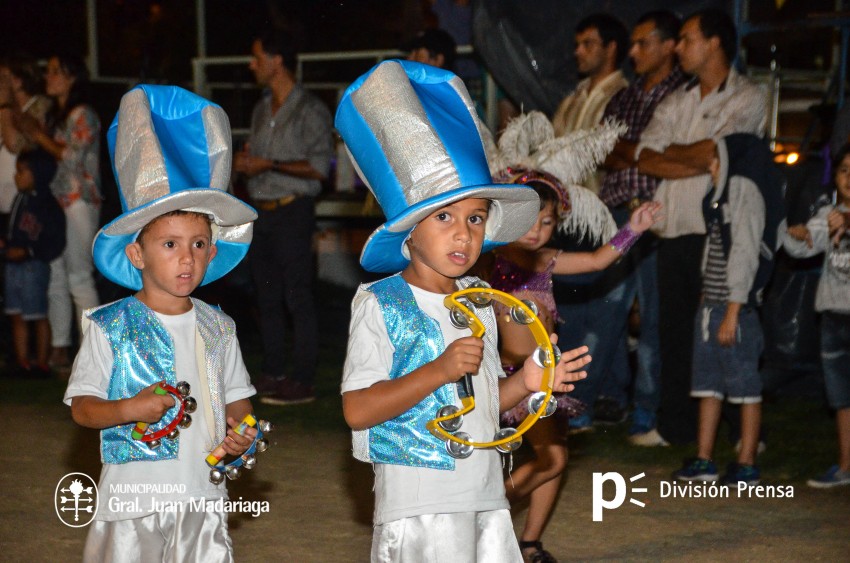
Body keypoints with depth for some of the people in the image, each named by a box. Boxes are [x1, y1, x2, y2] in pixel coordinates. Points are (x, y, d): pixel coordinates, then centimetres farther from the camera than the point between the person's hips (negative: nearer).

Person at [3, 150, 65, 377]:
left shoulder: (47, 205, -13)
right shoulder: (20, 200, 10)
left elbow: (56, 243, -16)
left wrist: (26, 252, -20)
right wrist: (8, 246, 4)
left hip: (34, 266, -8)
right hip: (14, 265, 8)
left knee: (38, 316, 1)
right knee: (17, 316, 8)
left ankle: (42, 364, 8)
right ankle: (23, 362, 14)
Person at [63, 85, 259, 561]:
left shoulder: (217, 327, 8)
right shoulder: (110, 326, -4)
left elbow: (236, 395, 14)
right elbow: (82, 406, -4)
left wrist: (240, 430, -6)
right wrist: (129, 409, -22)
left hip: (204, 495, 4)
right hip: (133, 497, -3)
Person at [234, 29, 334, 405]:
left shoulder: (309, 110, -8)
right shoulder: (261, 110, 17)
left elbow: (319, 166, -14)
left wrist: (269, 165, -17)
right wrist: (244, 162, 2)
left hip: (292, 212, -8)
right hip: (261, 211, 8)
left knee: (297, 297, -7)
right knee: (267, 297, 10)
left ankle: (302, 382, -5)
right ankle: (273, 373, 18)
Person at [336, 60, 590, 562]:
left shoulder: (481, 302, 12)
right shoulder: (381, 304, -8)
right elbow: (357, 409, -16)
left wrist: (524, 383, 2)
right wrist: (438, 370, -23)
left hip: (487, 500, 6)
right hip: (416, 506, -6)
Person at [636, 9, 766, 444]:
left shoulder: (748, 98, -1)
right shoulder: (676, 101, 16)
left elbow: (711, 152, -15)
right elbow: (645, 159, 3)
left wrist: (670, 151, 1)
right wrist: (696, 162, -11)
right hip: (674, 230, 6)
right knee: (673, 330, 8)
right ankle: (675, 425, 18)